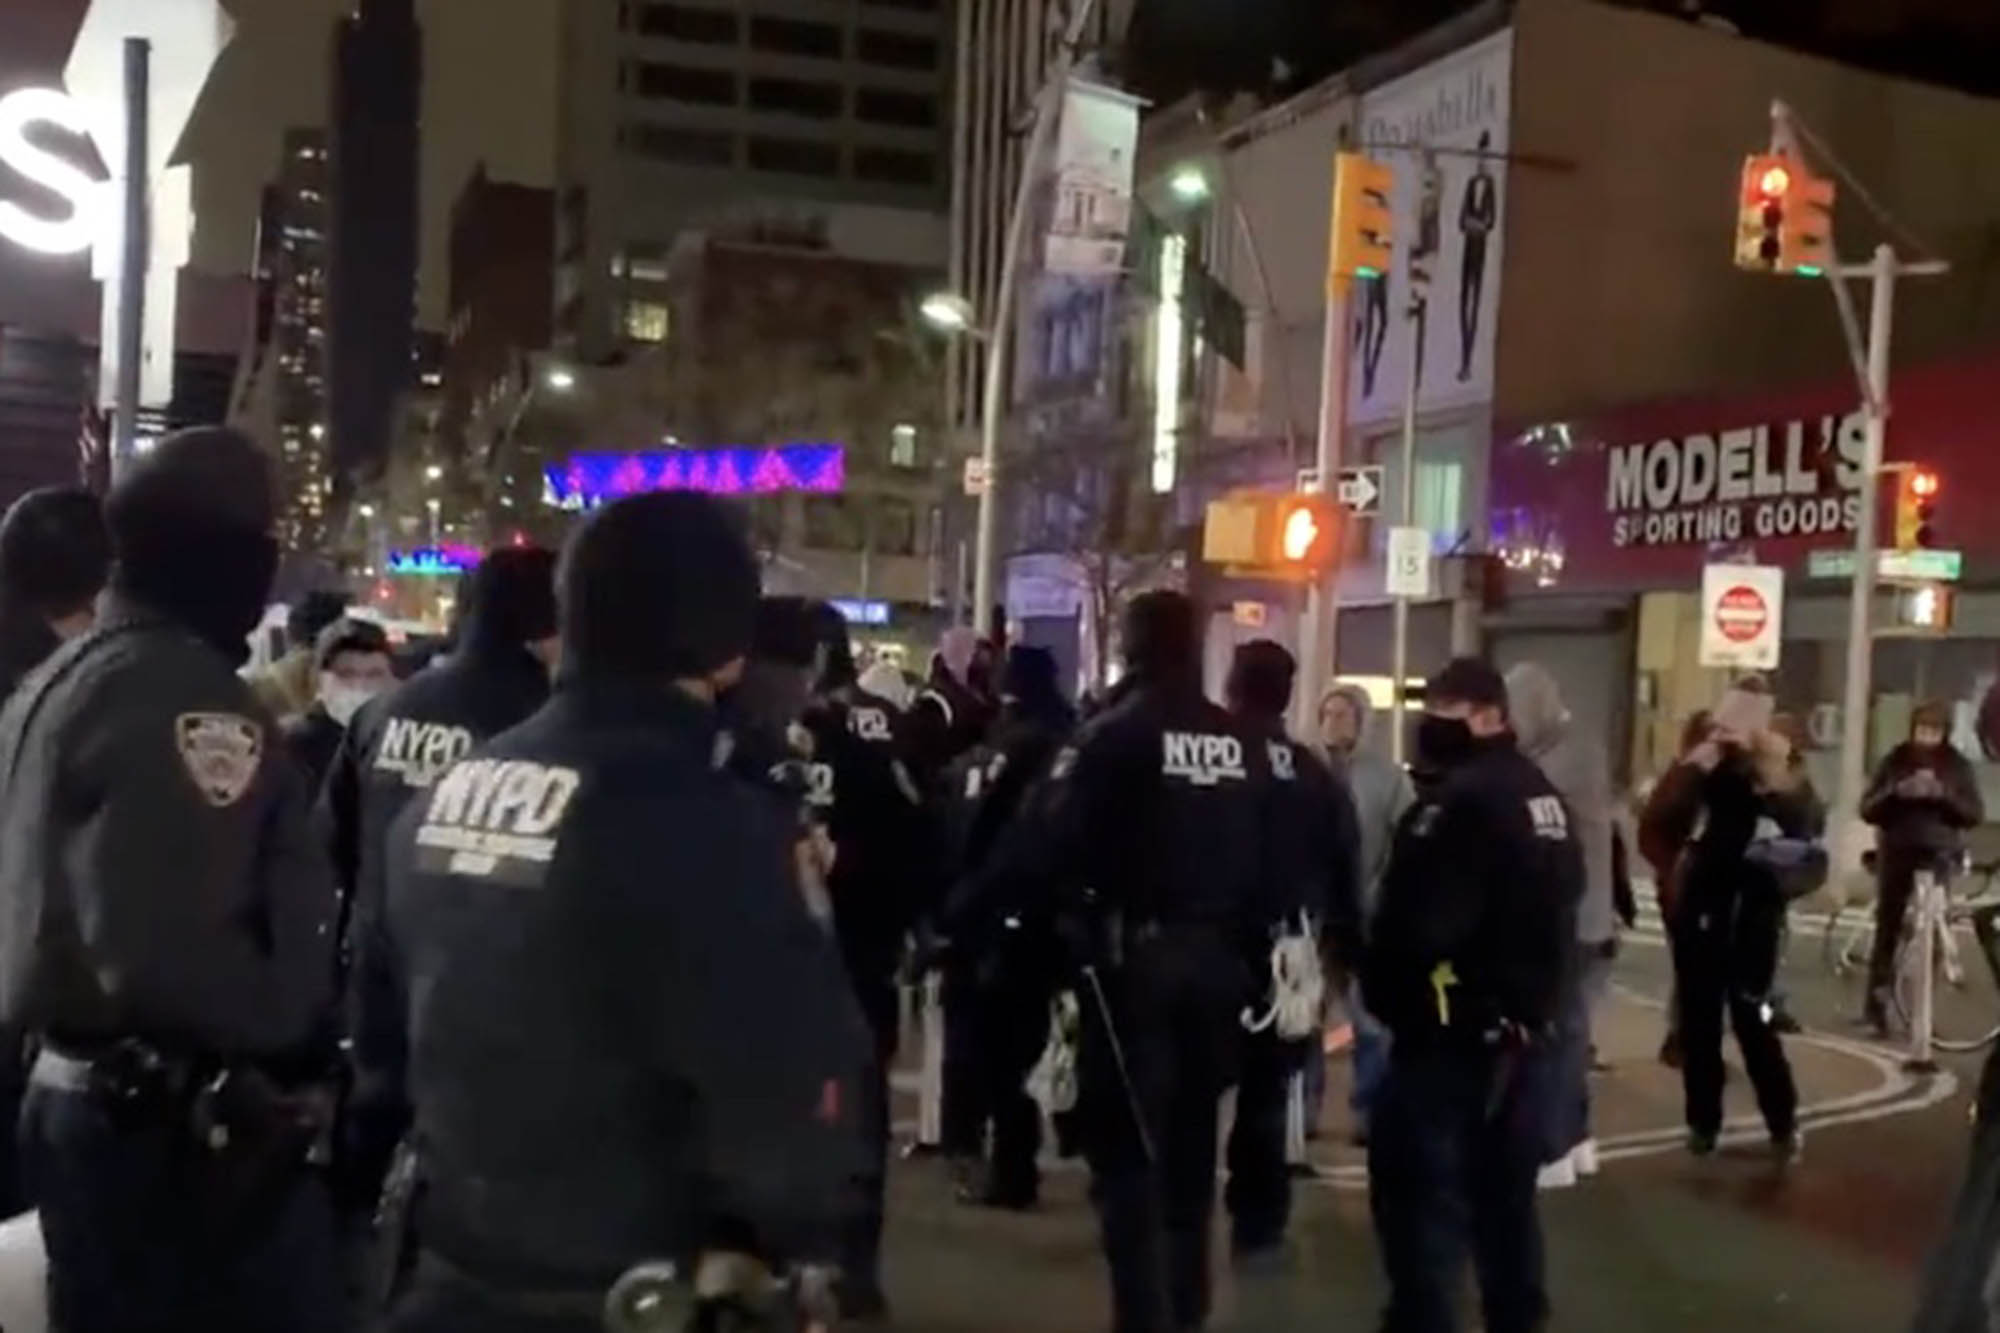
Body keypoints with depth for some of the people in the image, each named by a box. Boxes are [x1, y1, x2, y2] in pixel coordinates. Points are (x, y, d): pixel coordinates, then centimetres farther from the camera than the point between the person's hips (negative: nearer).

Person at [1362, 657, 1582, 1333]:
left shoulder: (1459, 801, -20)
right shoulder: (1542, 796, 12)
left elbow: (1414, 924, -24)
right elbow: (1561, 907, 19)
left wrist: (1380, 986, -8)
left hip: (1451, 1026, -10)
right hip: (1524, 1024, 10)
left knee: (1420, 1194, -2)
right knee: (1506, 1191, 18)